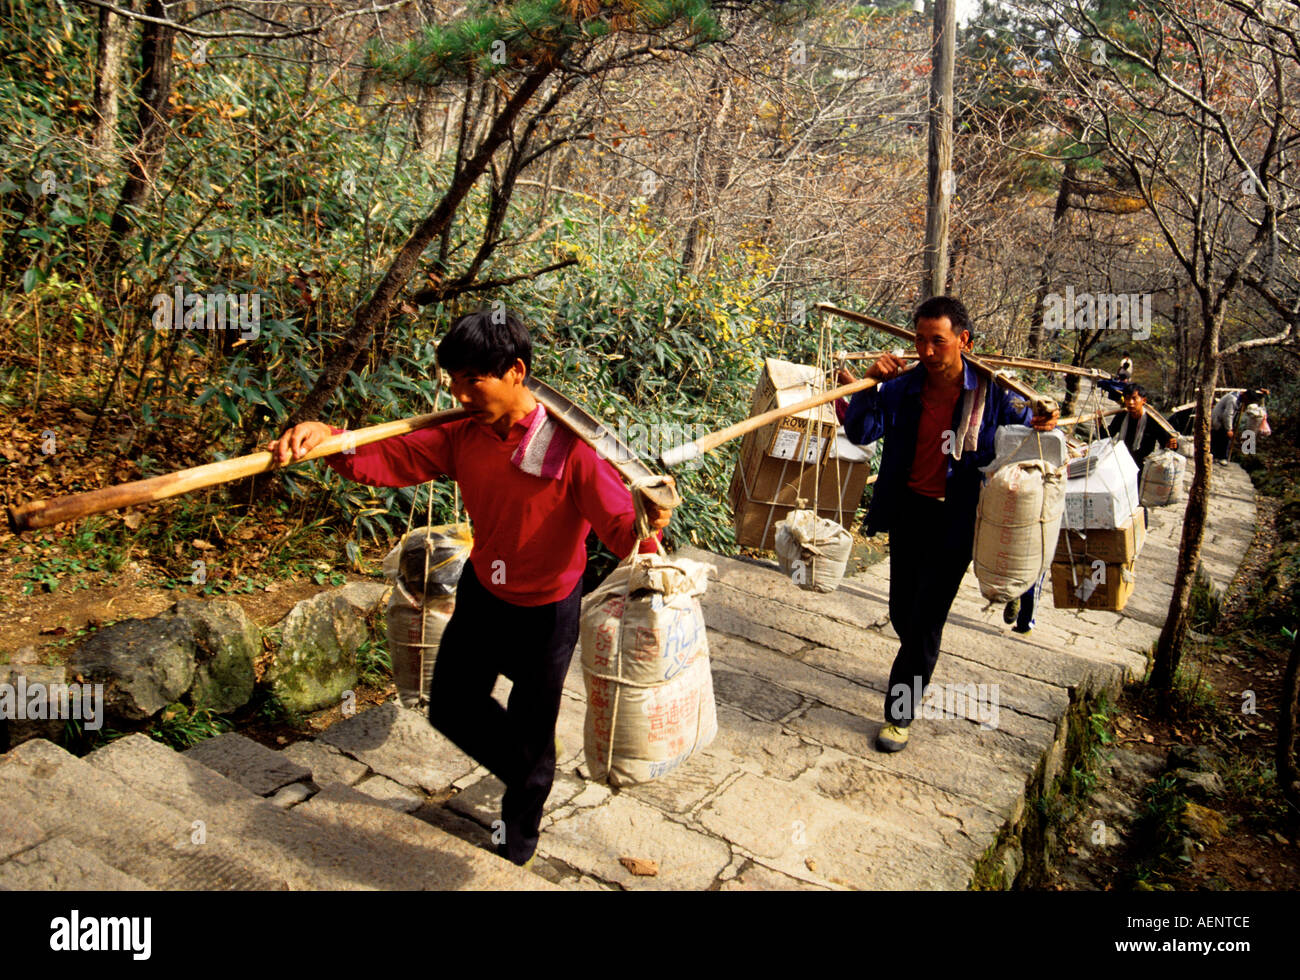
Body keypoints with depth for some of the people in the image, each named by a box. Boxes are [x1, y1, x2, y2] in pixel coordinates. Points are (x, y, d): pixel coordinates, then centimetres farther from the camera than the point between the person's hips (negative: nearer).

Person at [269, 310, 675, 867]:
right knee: (450, 708, 21)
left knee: (530, 735, 13)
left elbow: (620, 526, -32)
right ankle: (526, 775, 50)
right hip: (481, 595, 6)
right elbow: (390, 460, -15)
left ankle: (516, 852, 42)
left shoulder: (569, 446, -28)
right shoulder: (465, 435, -12)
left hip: (546, 612, -5)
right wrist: (329, 441, -34)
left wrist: (648, 527, -55)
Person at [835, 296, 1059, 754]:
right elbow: (860, 433, -12)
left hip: (953, 521, -3)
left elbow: (1024, 423, 7)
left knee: (926, 619, -1)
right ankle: (917, 672, 47)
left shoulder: (989, 391, -9)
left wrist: (1040, 426, -15)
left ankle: (899, 714, 13)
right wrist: (869, 385, -24)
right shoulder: (903, 386, -6)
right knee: (902, 612, 16)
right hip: (907, 510, 3)